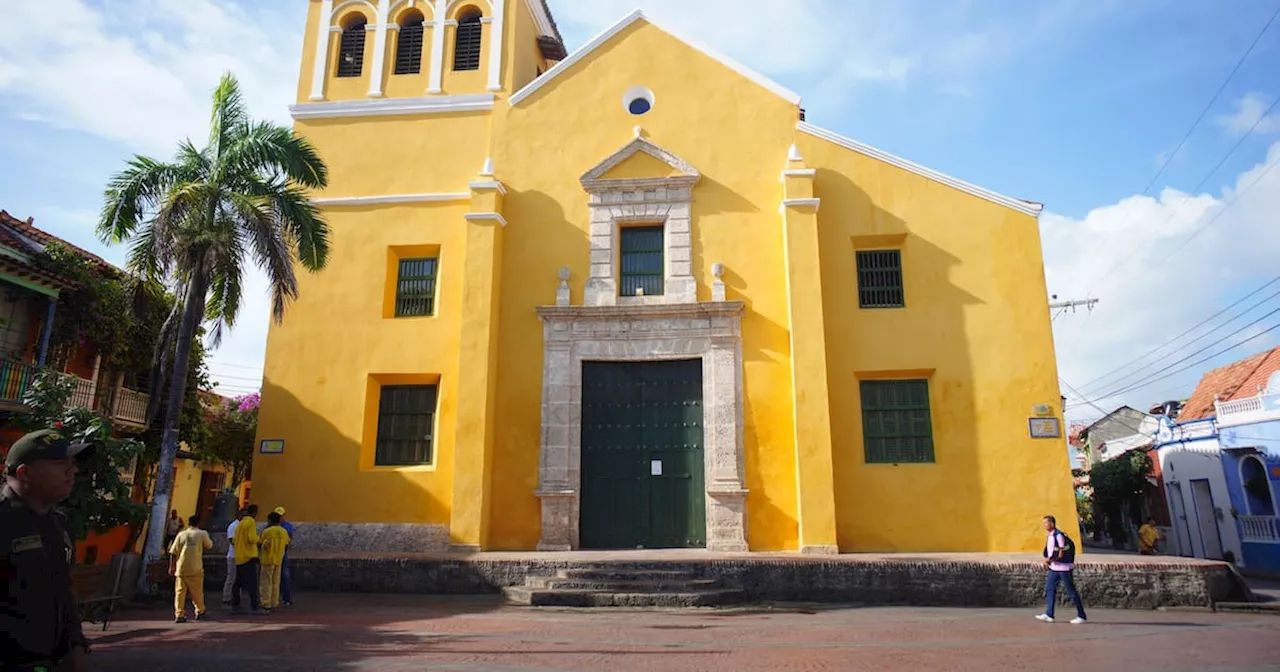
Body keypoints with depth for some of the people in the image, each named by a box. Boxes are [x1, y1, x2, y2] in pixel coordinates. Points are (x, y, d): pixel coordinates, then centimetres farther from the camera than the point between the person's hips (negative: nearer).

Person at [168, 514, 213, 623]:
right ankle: (200, 612, 19)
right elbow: (209, 545, 13)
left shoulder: (181, 534, 5)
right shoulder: (202, 534, 0)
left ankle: (179, 615, 0)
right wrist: (209, 538, 29)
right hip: (195, 569, -1)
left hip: (181, 568, 1)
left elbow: (173, 552, 4)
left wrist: (171, 566, 10)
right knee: (197, 592, 10)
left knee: (180, 592, 4)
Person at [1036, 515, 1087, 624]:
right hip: (1054, 568, 9)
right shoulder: (1050, 536, 11)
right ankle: (1049, 614, 4)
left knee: (1072, 592, 0)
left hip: (1063, 567, -9)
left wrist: (1050, 559, -22)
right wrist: (1048, 560, 4)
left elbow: (1061, 554, -20)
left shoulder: (1058, 535, -18)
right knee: (1049, 589, 4)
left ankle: (1082, 616, 11)